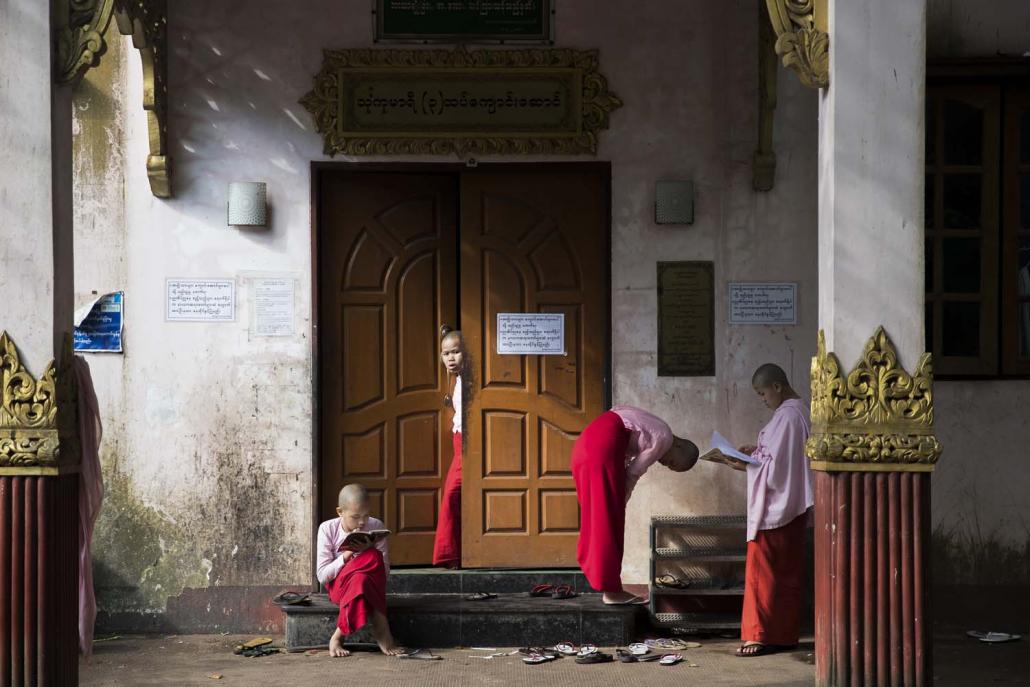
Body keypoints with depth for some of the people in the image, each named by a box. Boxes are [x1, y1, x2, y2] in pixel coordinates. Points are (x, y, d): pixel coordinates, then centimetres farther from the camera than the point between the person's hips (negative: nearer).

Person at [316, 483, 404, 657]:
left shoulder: (375, 526, -1)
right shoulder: (328, 529, -4)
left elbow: (385, 571, -1)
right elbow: (322, 576, -7)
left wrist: (367, 551, -19)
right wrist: (345, 556, -21)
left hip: (372, 583, 2)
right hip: (339, 587, -2)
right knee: (373, 557, -33)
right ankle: (380, 629, -29)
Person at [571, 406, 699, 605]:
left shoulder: (653, 430, 28)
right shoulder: (664, 439, 2)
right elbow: (633, 473, 0)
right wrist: (621, 503, 12)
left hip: (585, 442, 9)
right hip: (606, 444, -9)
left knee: (596, 515, 16)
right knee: (609, 519, -5)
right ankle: (611, 589, -3)